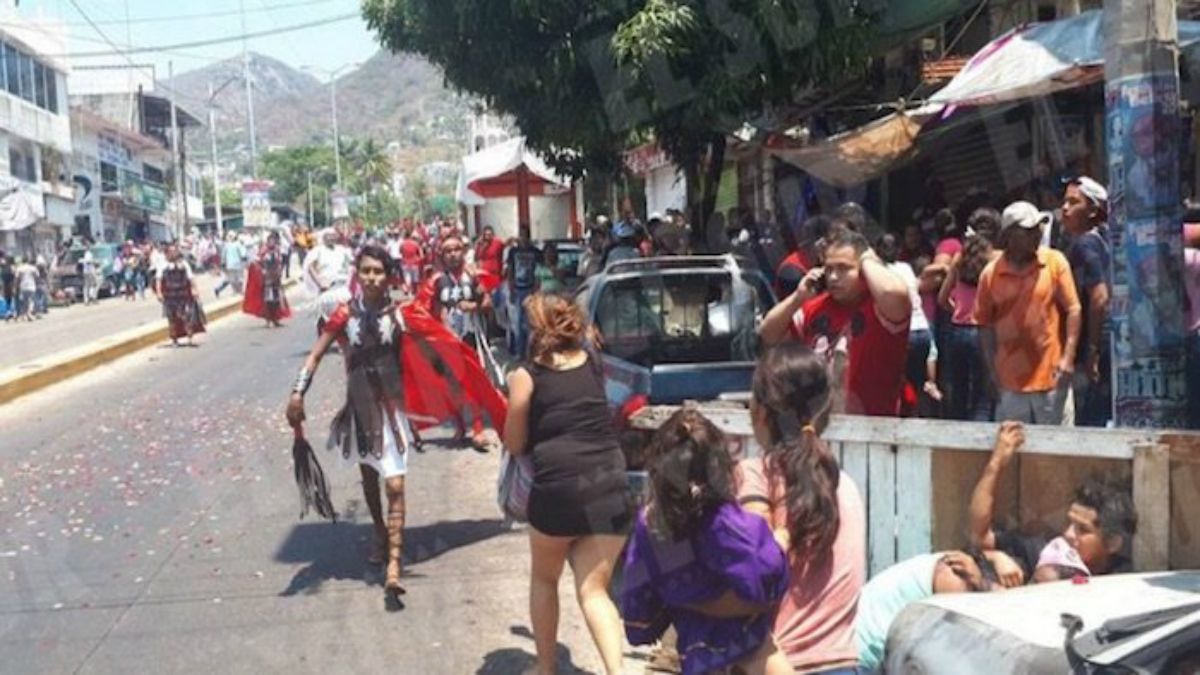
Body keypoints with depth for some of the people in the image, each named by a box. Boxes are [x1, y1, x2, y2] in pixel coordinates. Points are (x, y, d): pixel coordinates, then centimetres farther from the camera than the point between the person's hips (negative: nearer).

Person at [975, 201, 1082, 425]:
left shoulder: (1055, 262, 0)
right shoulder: (991, 274, -1)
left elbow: (1072, 309, -1)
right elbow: (985, 324, 4)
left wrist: (1068, 357, -9)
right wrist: (992, 372, 1)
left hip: (1050, 375, 0)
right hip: (1010, 380, 0)